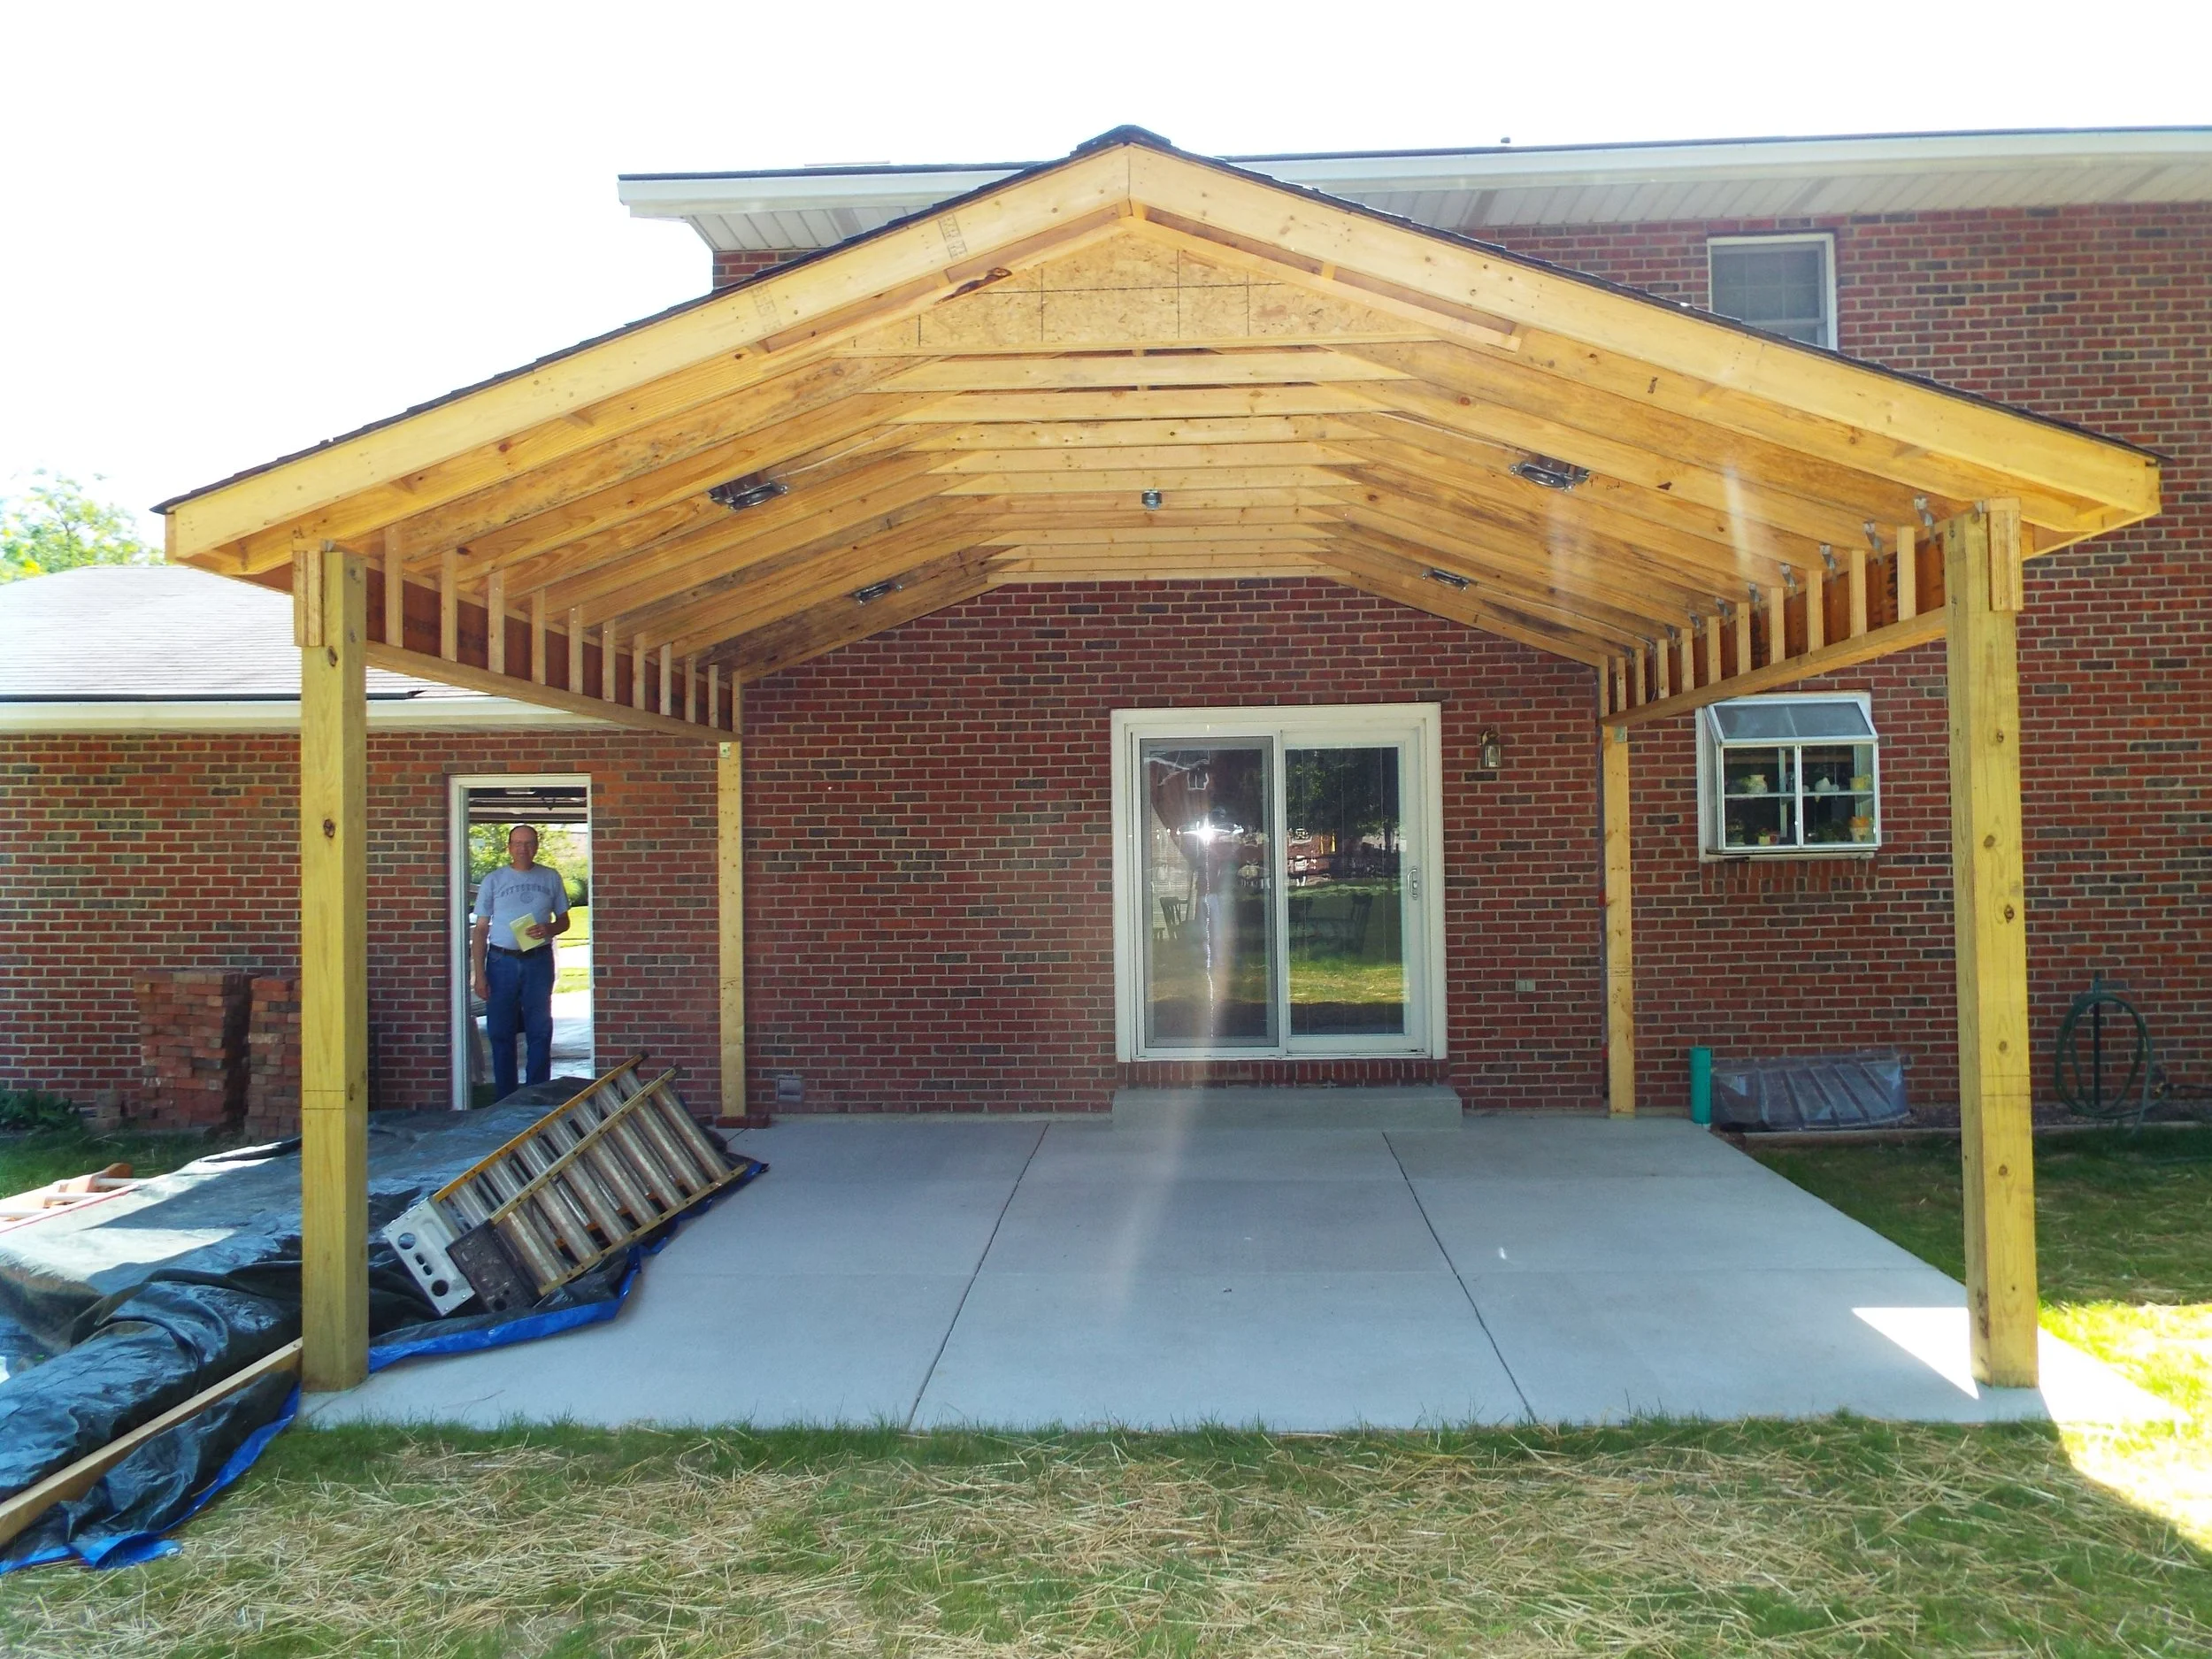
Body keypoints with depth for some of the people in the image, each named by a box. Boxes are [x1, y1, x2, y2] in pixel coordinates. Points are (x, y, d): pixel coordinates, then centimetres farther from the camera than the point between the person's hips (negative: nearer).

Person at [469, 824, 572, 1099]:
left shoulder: (551, 878, 7)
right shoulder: (493, 880, 3)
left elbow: (564, 921, 12)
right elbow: (480, 930, 3)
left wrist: (549, 929, -12)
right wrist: (479, 974, -4)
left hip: (539, 961, 1)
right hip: (502, 961, 0)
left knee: (540, 1032, 4)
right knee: (500, 1033, 3)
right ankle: (504, 1099, 11)